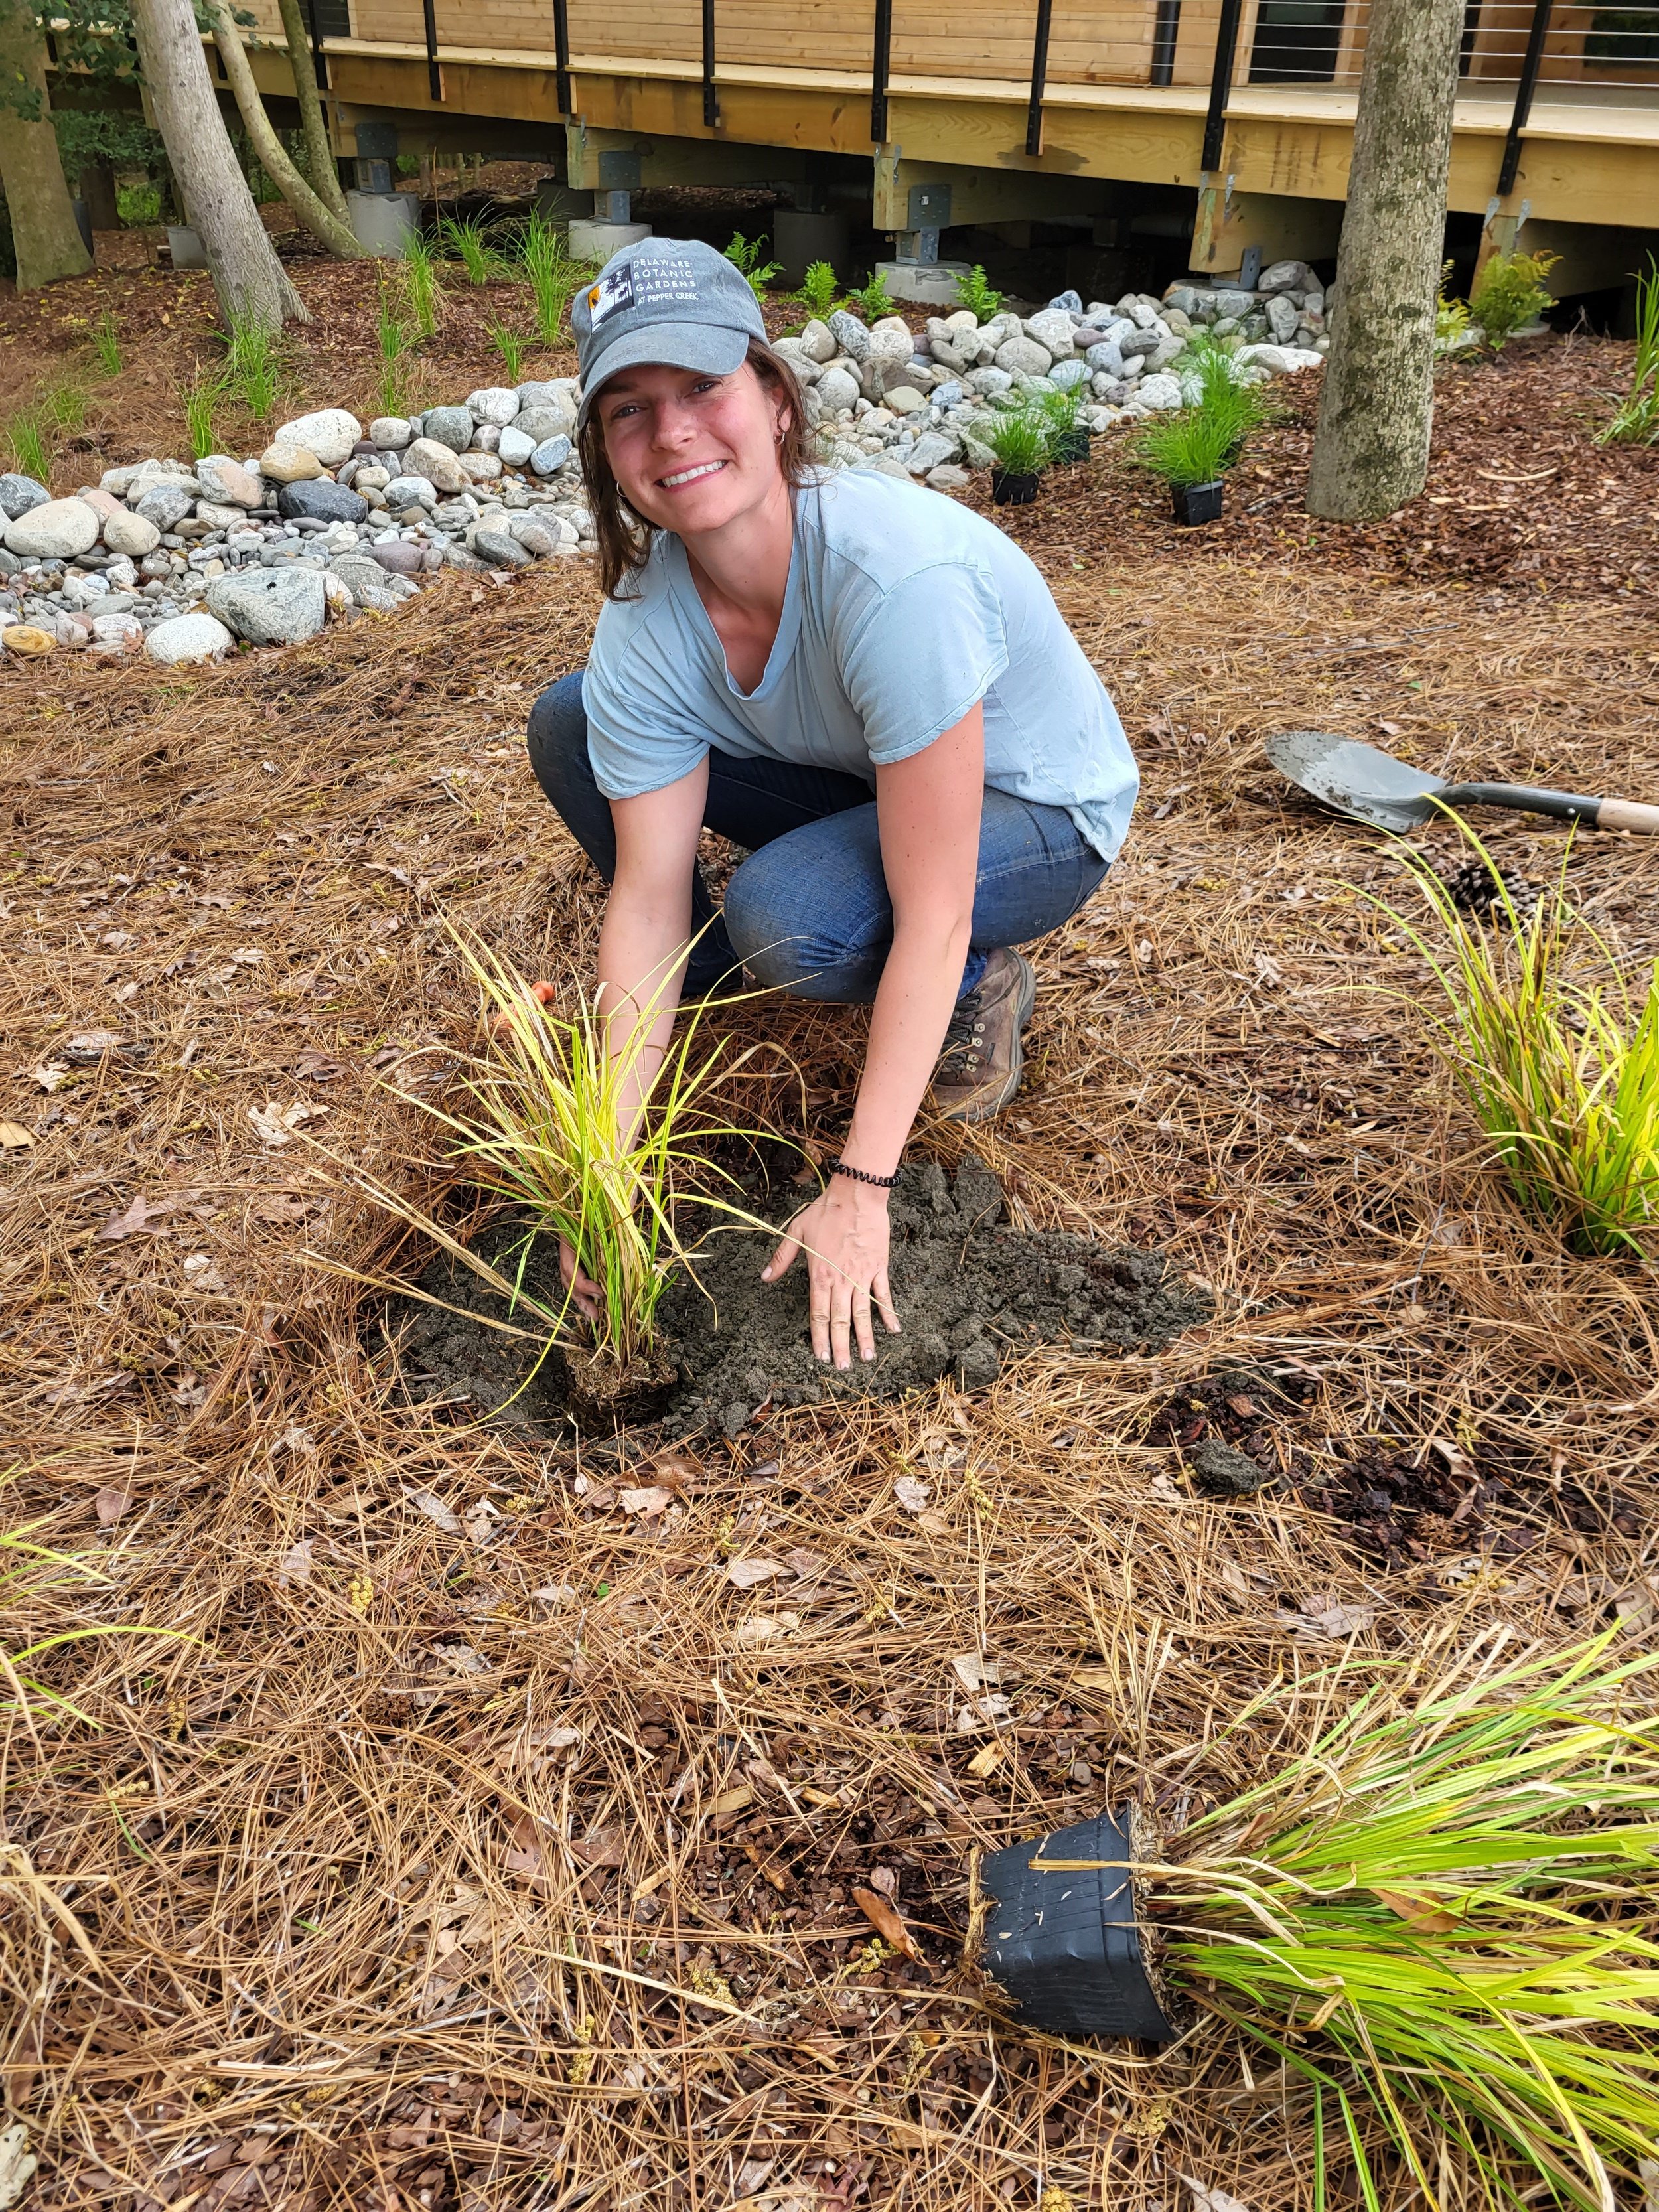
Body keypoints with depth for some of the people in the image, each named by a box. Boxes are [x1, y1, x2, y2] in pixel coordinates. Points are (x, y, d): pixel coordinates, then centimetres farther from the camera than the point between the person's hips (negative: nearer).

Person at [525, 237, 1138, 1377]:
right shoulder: (643, 624, -18)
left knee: (785, 915, -35)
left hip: (1040, 813, -5)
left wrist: (859, 1190, -32)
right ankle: (709, 974, 12)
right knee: (570, 727, -7)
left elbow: (929, 920, -35)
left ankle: (981, 988, -3)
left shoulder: (900, 572, -37)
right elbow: (647, 898, -18)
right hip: (859, 787, 6)